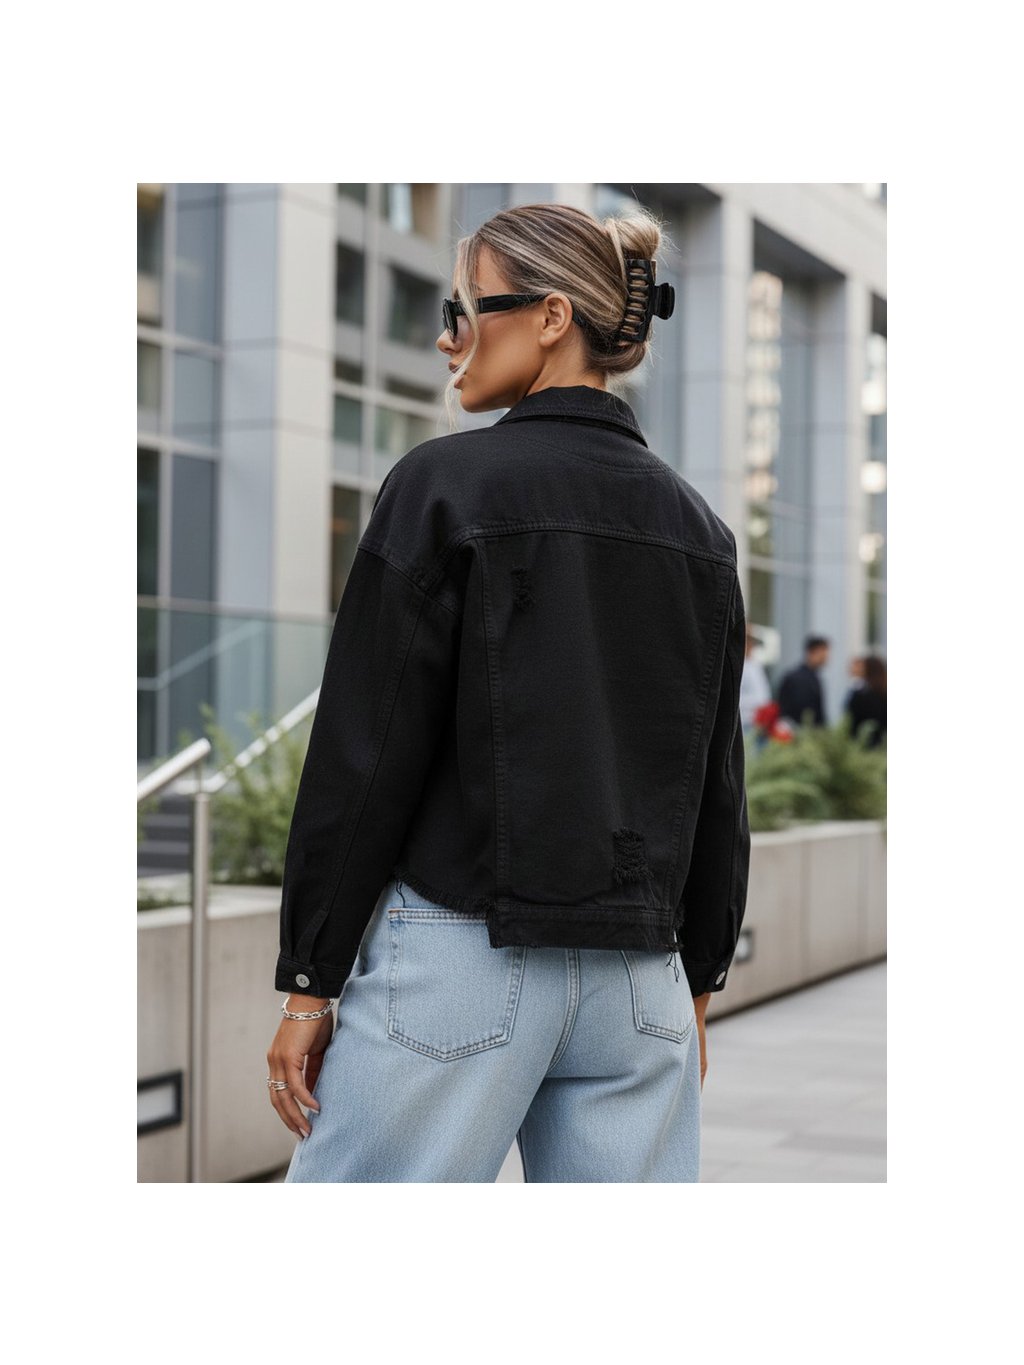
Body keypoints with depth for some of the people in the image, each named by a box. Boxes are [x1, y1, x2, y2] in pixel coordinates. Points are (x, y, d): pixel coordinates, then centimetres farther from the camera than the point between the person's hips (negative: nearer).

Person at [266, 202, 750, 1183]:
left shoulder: (446, 484, -6)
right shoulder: (695, 523, 11)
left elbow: (367, 754, -9)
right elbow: (718, 786, 14)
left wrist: (309, 984, -4)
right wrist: (695, 987, 22)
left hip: (464, 954, -5)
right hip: (640, 977, 6)